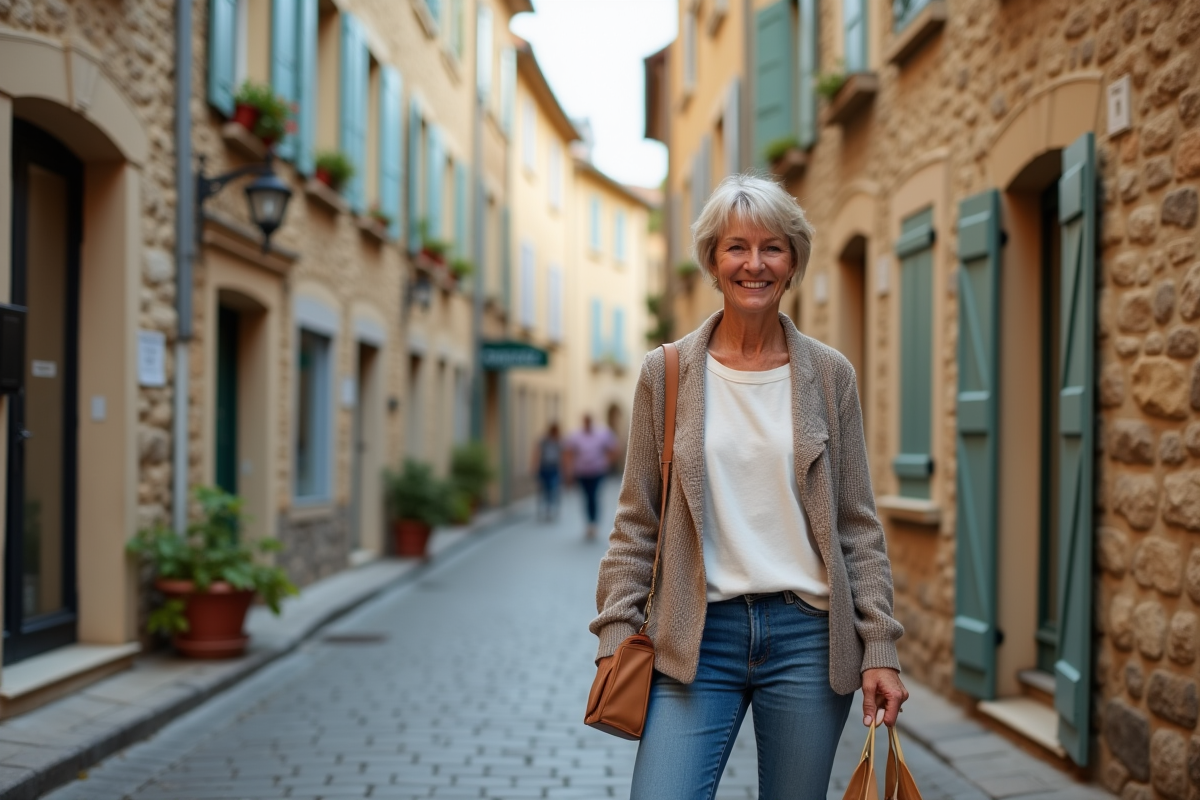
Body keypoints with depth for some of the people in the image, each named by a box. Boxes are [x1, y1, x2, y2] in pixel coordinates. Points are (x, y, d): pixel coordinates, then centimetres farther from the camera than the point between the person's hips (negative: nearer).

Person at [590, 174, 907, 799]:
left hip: (808, 634, 1)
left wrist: (879, 648, -1)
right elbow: (636, 523, 5)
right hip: (697, 637, -1)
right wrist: (617, 636, -4)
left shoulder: (830, 376, 4)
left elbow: (858, 525, 5)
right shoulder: (667, 373, 2)